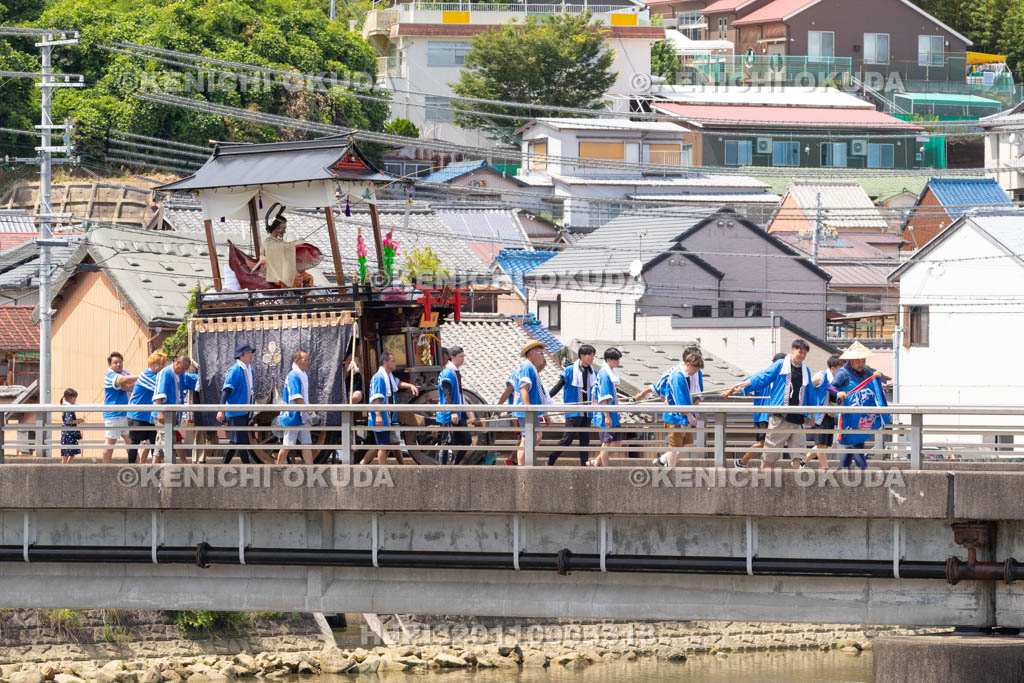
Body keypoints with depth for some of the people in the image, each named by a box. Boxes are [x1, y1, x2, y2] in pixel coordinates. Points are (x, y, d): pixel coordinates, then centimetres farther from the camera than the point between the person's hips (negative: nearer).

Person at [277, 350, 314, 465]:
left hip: (302, 417, 9)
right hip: (293, 416, -9)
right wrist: (308, 410, -24)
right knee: (287, 446, 0)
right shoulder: (294, 376, -16)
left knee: (306, 443, 3)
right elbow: (296, 397, -23)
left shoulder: (303, 376, 13)